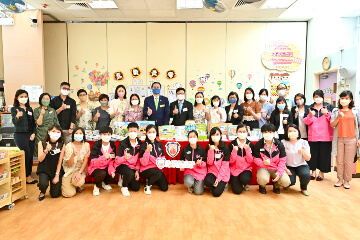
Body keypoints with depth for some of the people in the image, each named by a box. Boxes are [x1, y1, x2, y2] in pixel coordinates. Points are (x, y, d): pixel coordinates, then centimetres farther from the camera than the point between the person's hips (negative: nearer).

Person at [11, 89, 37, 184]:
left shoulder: (30, 109, 13)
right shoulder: (14, 109, -2)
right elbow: (14, 122, -17)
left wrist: (33, 133, 1)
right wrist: (17, 116, -39)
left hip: (30, 134, 5)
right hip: (20, 135, -5)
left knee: (31, 155, 6)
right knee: (27, 155, -8)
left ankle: (29, 175, 17)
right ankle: (25, 177, 6)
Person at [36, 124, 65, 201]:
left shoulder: (62, 145, -5)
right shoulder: (42, 143, -5)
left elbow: (60, 161, -5)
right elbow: (40, 159, -10)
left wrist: (57, 175, -8)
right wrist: (46, 150, -27)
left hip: (56, 170, 1)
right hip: (44, 170, 0)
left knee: (55, 195, -1)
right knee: (43, 184, -31)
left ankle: (56, 186, 36)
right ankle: (42, 192, 8)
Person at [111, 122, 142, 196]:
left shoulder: (139, 143, -3)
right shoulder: (123, 143, -15)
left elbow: (139, 159, 7)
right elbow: (117, 160, -15)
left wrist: (137, 170, 0)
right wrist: (124, 158, -36)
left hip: (133, 166, 4)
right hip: (122, 165, -4)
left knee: (136, 188, -1)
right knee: (130, 174, -37)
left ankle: (124, 177, 29)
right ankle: (124, 187, -4)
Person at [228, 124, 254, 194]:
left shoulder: (250, 144, -2)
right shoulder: (232, 144, -4)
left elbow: (250, 161, -5)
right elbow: (231, 161, -6)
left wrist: (247, 150, -19)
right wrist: (234, 151, -22)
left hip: (246, 168, 0)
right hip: (235, 169, 0)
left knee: (245, 179, -33)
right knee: (237, 190, -14)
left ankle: (245, 184, 5)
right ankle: (235, 181, 21)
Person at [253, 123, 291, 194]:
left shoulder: (279, 144, -2)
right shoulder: (258, 145, -6)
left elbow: (282, 160, 0)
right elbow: (256, 159, -3)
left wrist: (279, 172, -14)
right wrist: (264, 163, -26)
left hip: (276, 168, 2)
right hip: (263, 167, -2)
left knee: (286, 182, -22)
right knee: (263, 180, -34)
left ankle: (276, 184, 17)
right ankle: (262, 186, 8)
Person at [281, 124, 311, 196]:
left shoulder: (304, 142, -2)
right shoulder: (283, 142, -6)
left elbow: (308, 158, -2)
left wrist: (303, 152, -23)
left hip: (301, 165, 1)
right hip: (288, 166, -1)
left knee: (306, 175, -31)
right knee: (290, 181, -24)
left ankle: (304, 188, 6)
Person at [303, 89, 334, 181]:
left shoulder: (329, 107, 5)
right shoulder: (310, 108, 10)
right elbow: (306, 121, 3)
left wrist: (327, 114, -17)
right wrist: (310, 116, -15)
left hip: (325, 136, -2)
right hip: (313, 136, 2)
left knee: (324, 154, 3)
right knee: (313, 154, 7)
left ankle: (321, 173, 18)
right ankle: (313, 171, 21)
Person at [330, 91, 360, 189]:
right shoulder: (336, 111, 7)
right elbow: (332, 125, 2)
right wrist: (338, 117, -16)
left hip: (351, 139, -1)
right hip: (339, 139, 1)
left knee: (349, 161, 3)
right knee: (339, 160, 6)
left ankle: (347, 180, 15)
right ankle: (340, 179, 17)